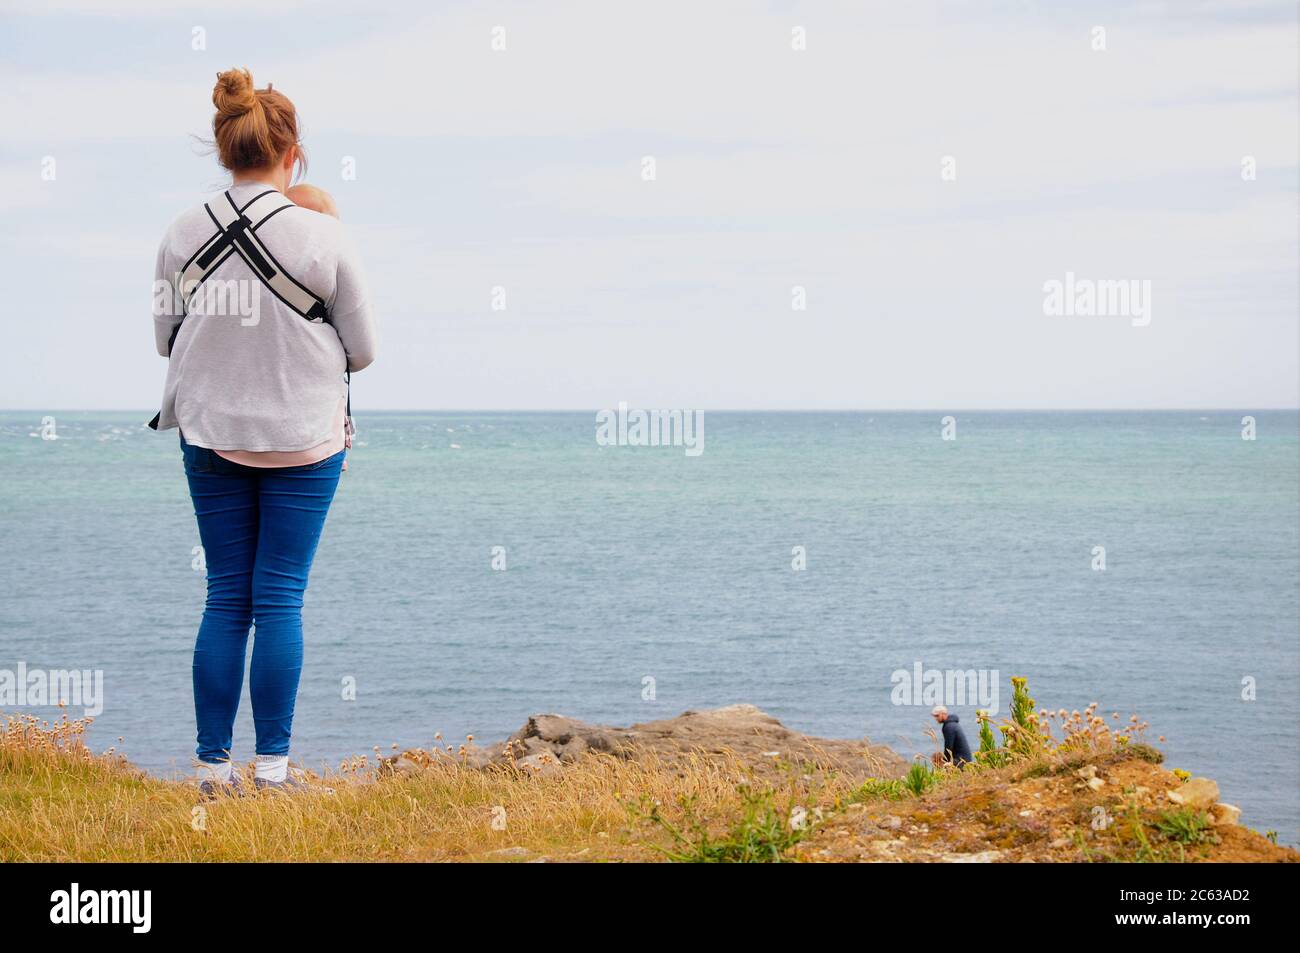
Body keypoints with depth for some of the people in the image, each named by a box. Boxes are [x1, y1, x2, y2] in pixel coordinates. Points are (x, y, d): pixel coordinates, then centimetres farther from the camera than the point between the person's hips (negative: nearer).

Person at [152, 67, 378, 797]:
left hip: (212, 435, 3)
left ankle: (215, 765, 9)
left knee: (226, 600, 9)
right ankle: (273, 766, 3)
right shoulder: (323, 236, -12)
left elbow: (166, 336, 7)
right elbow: (363, 347, -3)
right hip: (302, 436, -2)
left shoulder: (185, 234, -4)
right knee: (281, 600, 2)